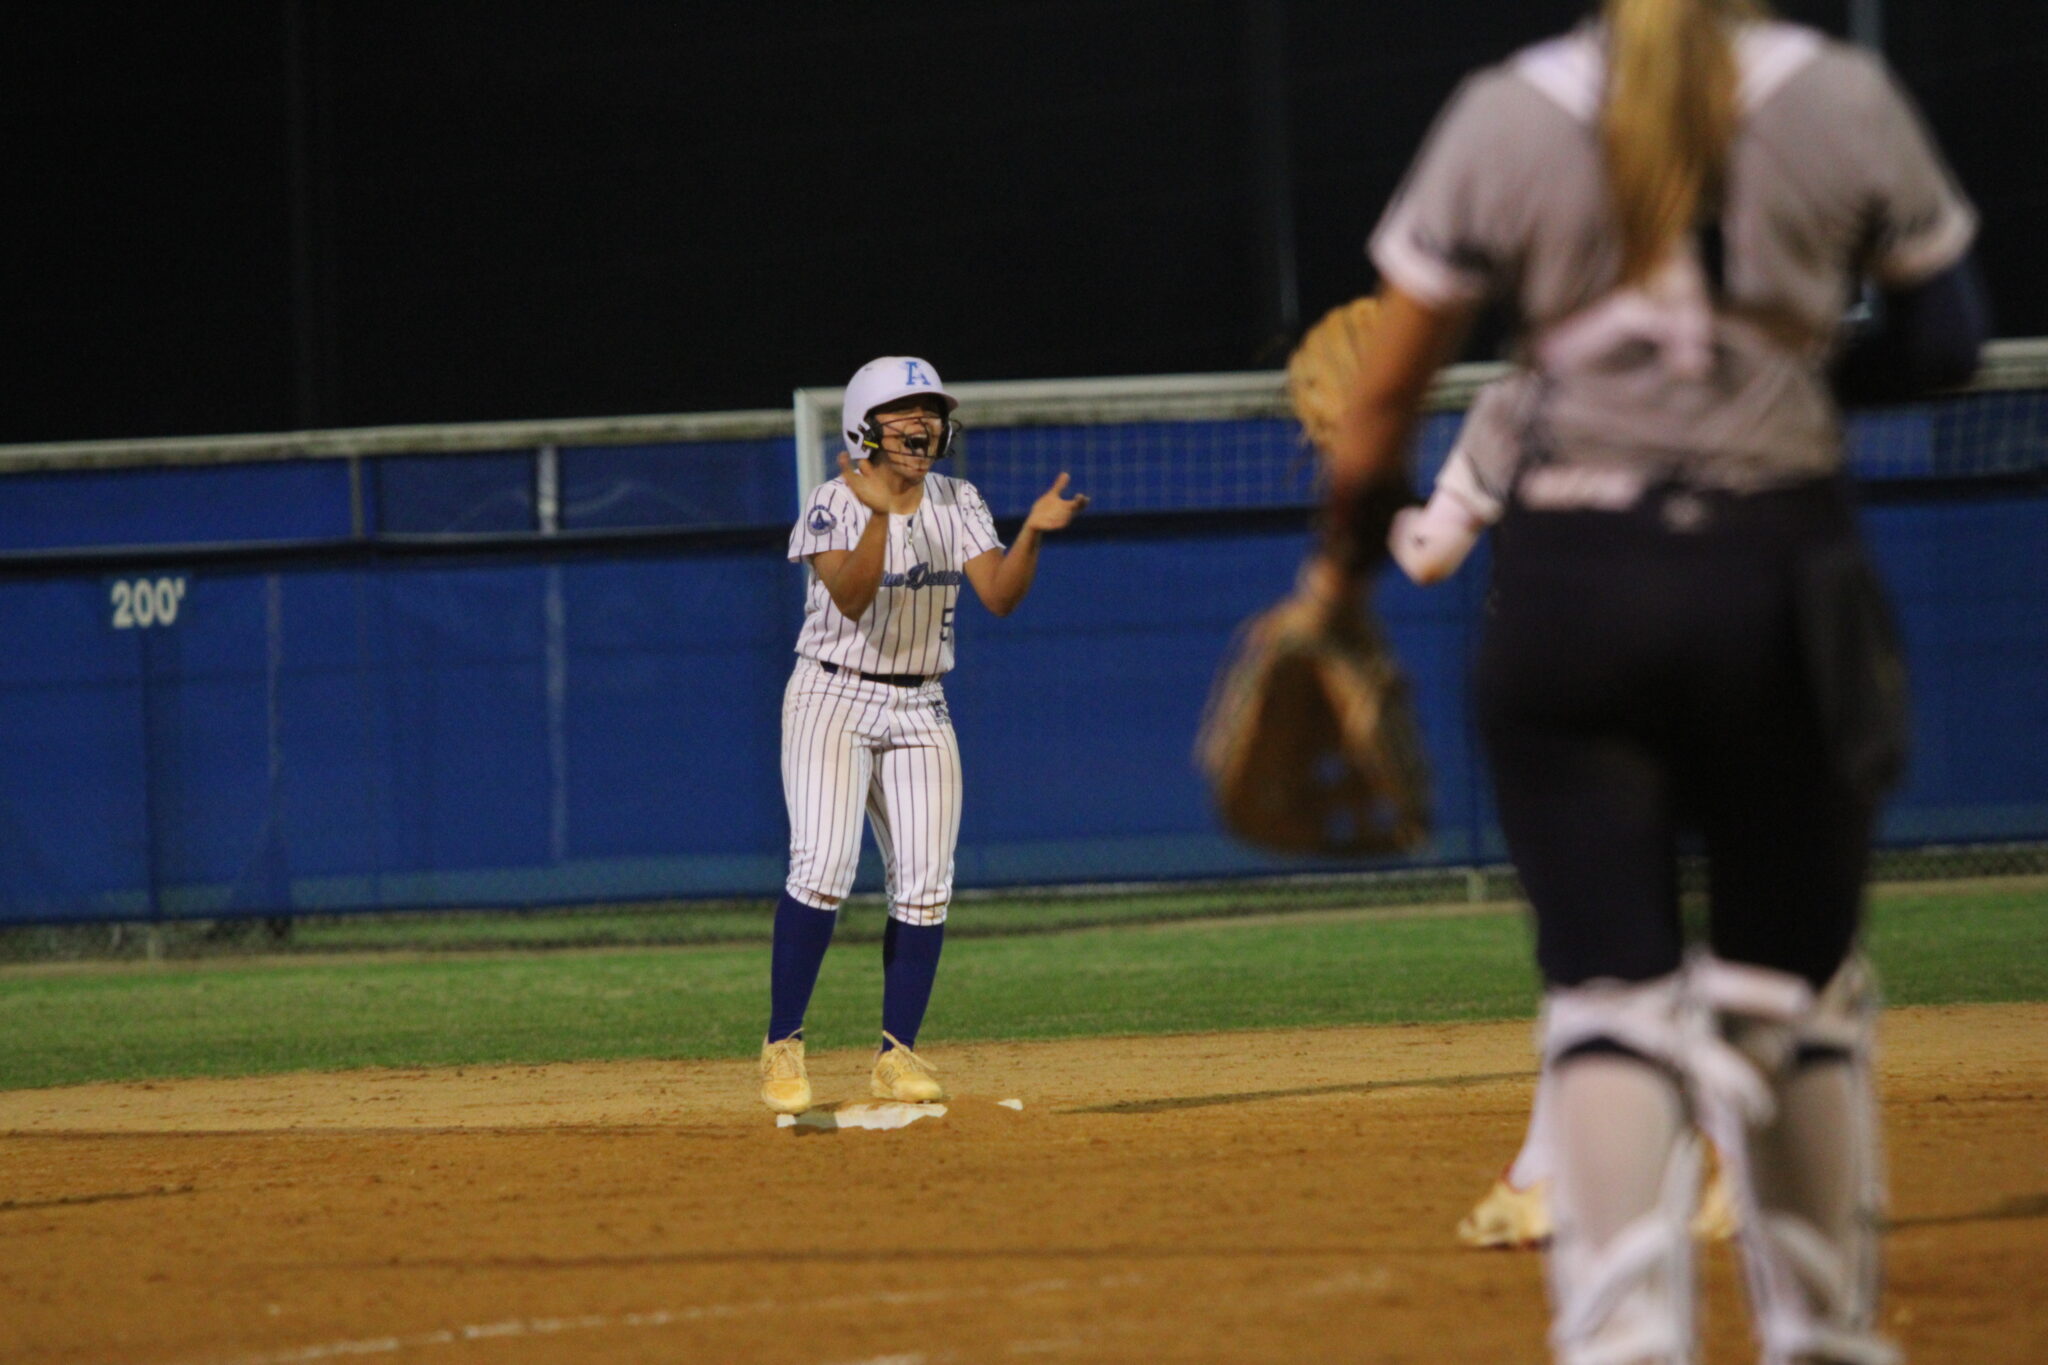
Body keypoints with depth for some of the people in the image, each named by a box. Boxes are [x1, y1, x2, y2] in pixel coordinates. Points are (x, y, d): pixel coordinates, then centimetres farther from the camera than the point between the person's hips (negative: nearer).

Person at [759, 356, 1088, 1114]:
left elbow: (999, 597, -5)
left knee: (925, 883, -3)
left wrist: (1033, 532, -21)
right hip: (834, 701, -5)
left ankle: (897, 1053, 5)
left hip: (920, 711, 5)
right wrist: (879, 513, -38)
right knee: (824, 866, -20)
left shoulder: (958, 506, 5)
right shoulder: (835, 505, -10)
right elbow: (851, 599, -25)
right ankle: (782, 1045, -12)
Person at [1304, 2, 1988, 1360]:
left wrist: (1337, 578, 14)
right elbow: (1946, 337, 7)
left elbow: (1382, 407, 1)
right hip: (1783, 576, 0)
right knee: (1797, 987, 15)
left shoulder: (1506, 117, -2)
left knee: (1612, 994, -1)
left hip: (1572, 584, 0)